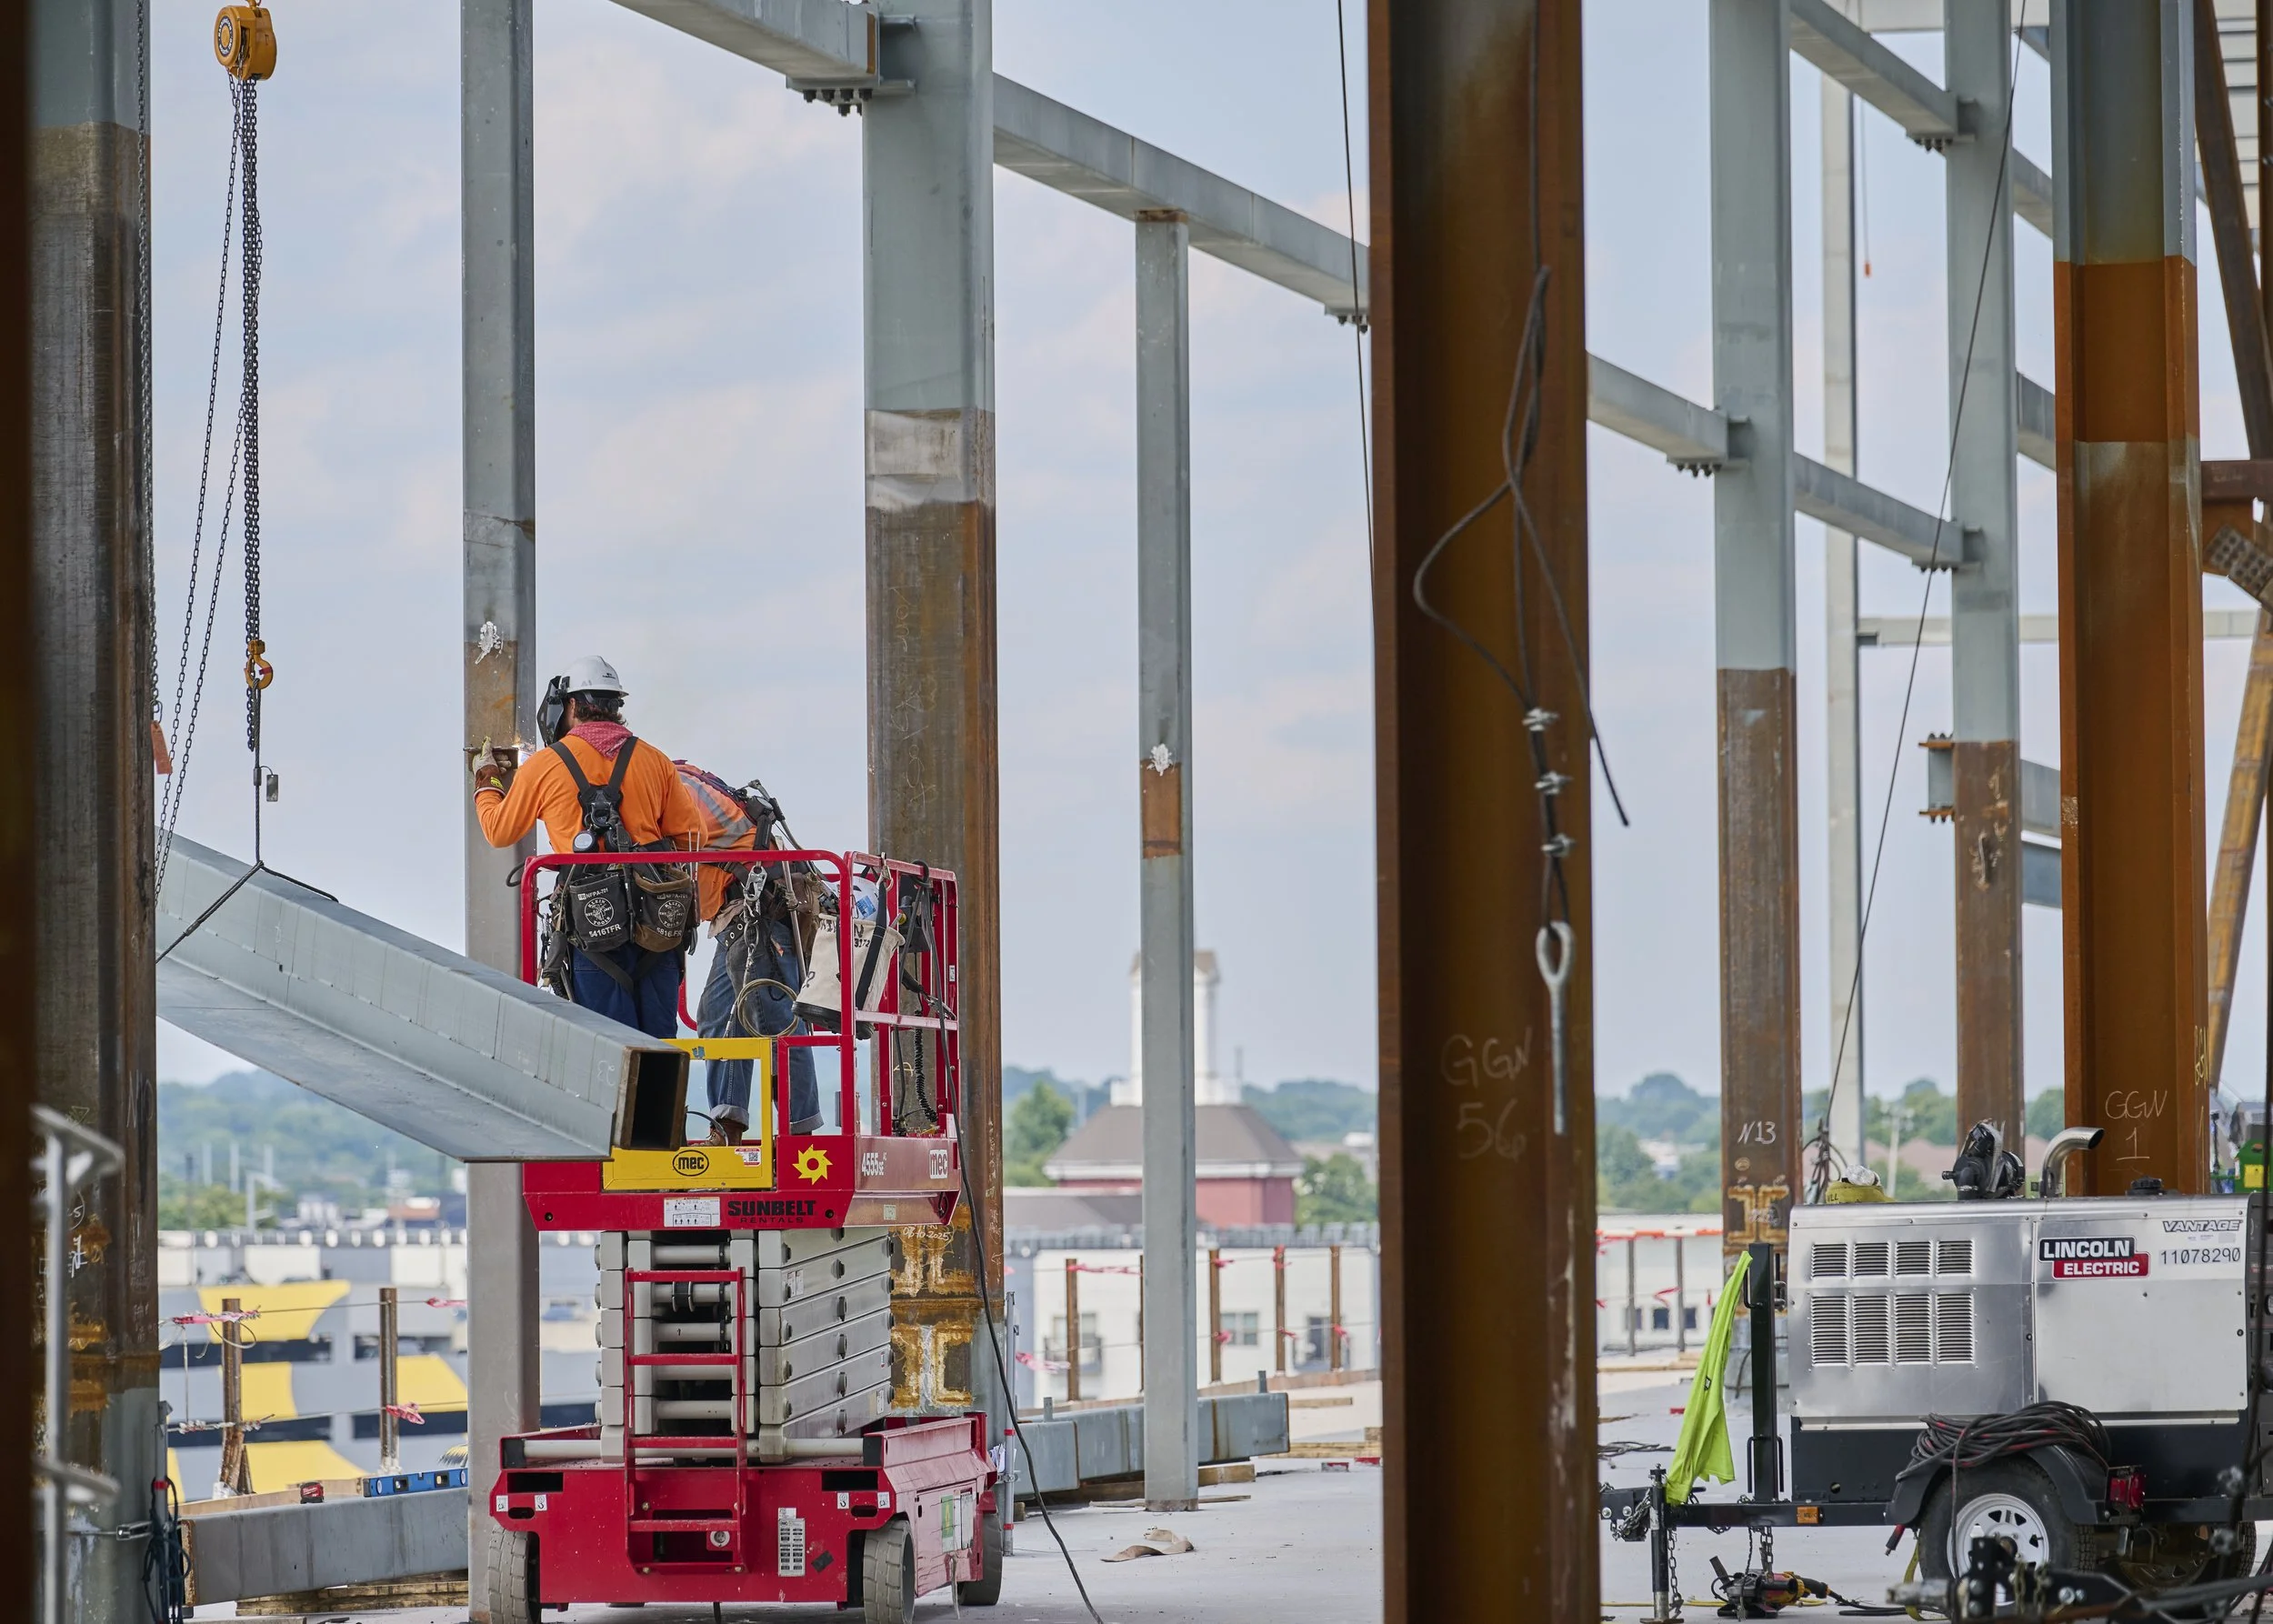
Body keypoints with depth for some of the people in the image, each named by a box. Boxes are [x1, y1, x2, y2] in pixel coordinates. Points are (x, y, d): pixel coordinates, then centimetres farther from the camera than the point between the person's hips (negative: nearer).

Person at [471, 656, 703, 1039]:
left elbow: (500, 831, 15)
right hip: (657, 925, 3)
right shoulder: (654, 761, 9)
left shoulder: (544, 766, 2)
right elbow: (689, 833, 11)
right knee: (658, 1039, 8)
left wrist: (486, 783, 34)